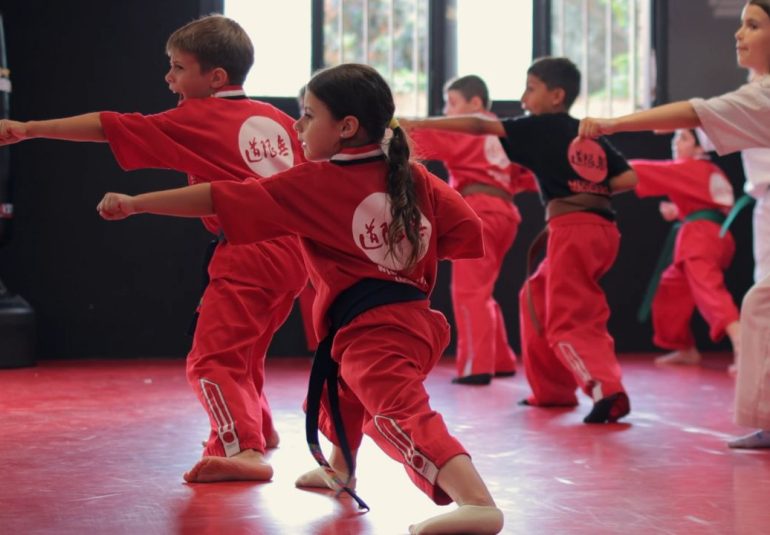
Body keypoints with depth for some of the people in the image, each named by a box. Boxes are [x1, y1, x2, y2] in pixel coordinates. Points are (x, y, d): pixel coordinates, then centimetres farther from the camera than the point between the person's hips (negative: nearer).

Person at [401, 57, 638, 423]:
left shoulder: (540, 127, -1)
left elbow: (480, 126, -3)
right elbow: (627, 178, 9)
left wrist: (417, 124, -1)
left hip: (571, 229, -8)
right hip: (601, 227, 8)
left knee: (567, 324, -5)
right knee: (537, 297, 23)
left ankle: (607, 391, -22)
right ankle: (550, 389, 28)